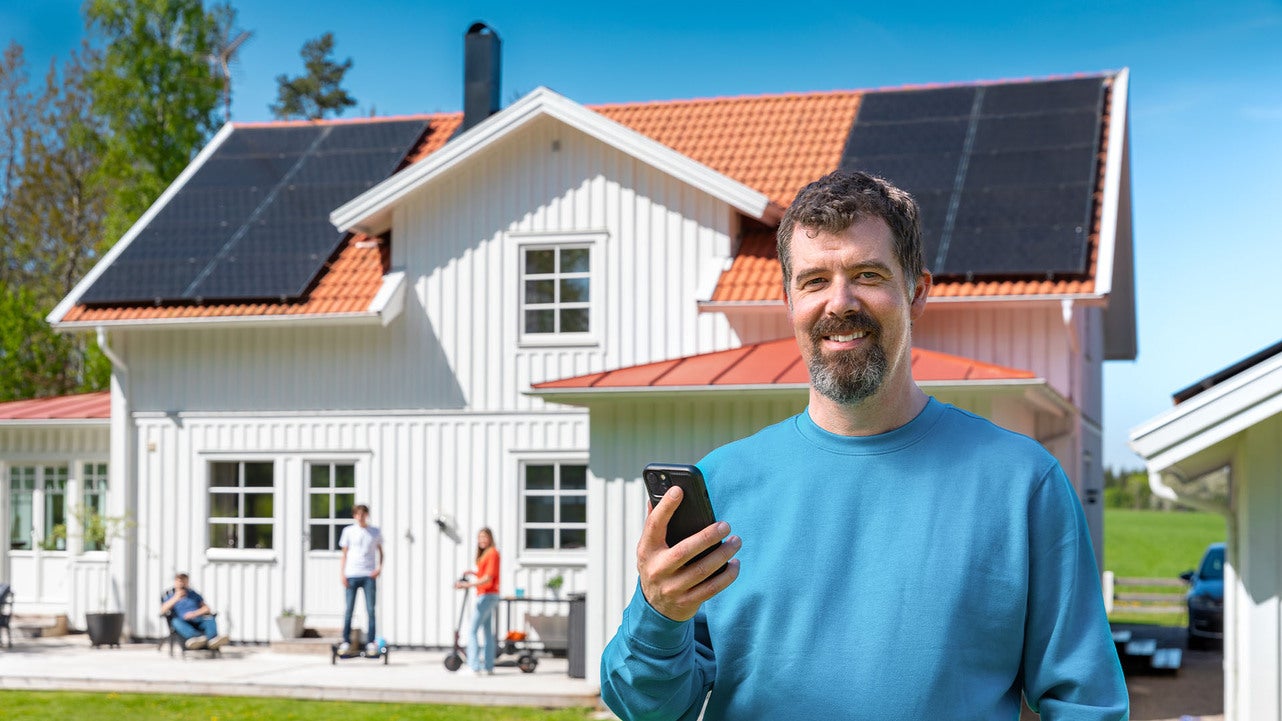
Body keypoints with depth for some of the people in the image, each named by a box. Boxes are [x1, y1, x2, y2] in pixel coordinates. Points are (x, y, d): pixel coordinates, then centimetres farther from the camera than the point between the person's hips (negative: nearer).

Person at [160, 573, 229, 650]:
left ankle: (213, 639, -64)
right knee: (176, 621, -35)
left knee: (210, 619, -29)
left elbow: (207, 609, 10)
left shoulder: (193, 594, 19)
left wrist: (195, 613, -9)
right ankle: (199, 637, -65)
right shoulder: (170, 596, 15)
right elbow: (162, 612, -3)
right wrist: (175, 599, -15)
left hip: (198, 622, 2)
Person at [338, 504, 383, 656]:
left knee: (370, 610, -3)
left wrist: (379, 567, 2)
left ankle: (370, 643, 1)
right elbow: (344, 554, 8)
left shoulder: (375, 532, 9)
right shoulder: (348, 531, 7)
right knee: (349, 610, 0)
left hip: (369, 576, 1)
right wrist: (343, 574, 0)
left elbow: (380, 551, 19)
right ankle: (346, 642, 7)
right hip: (351, 575, 0)